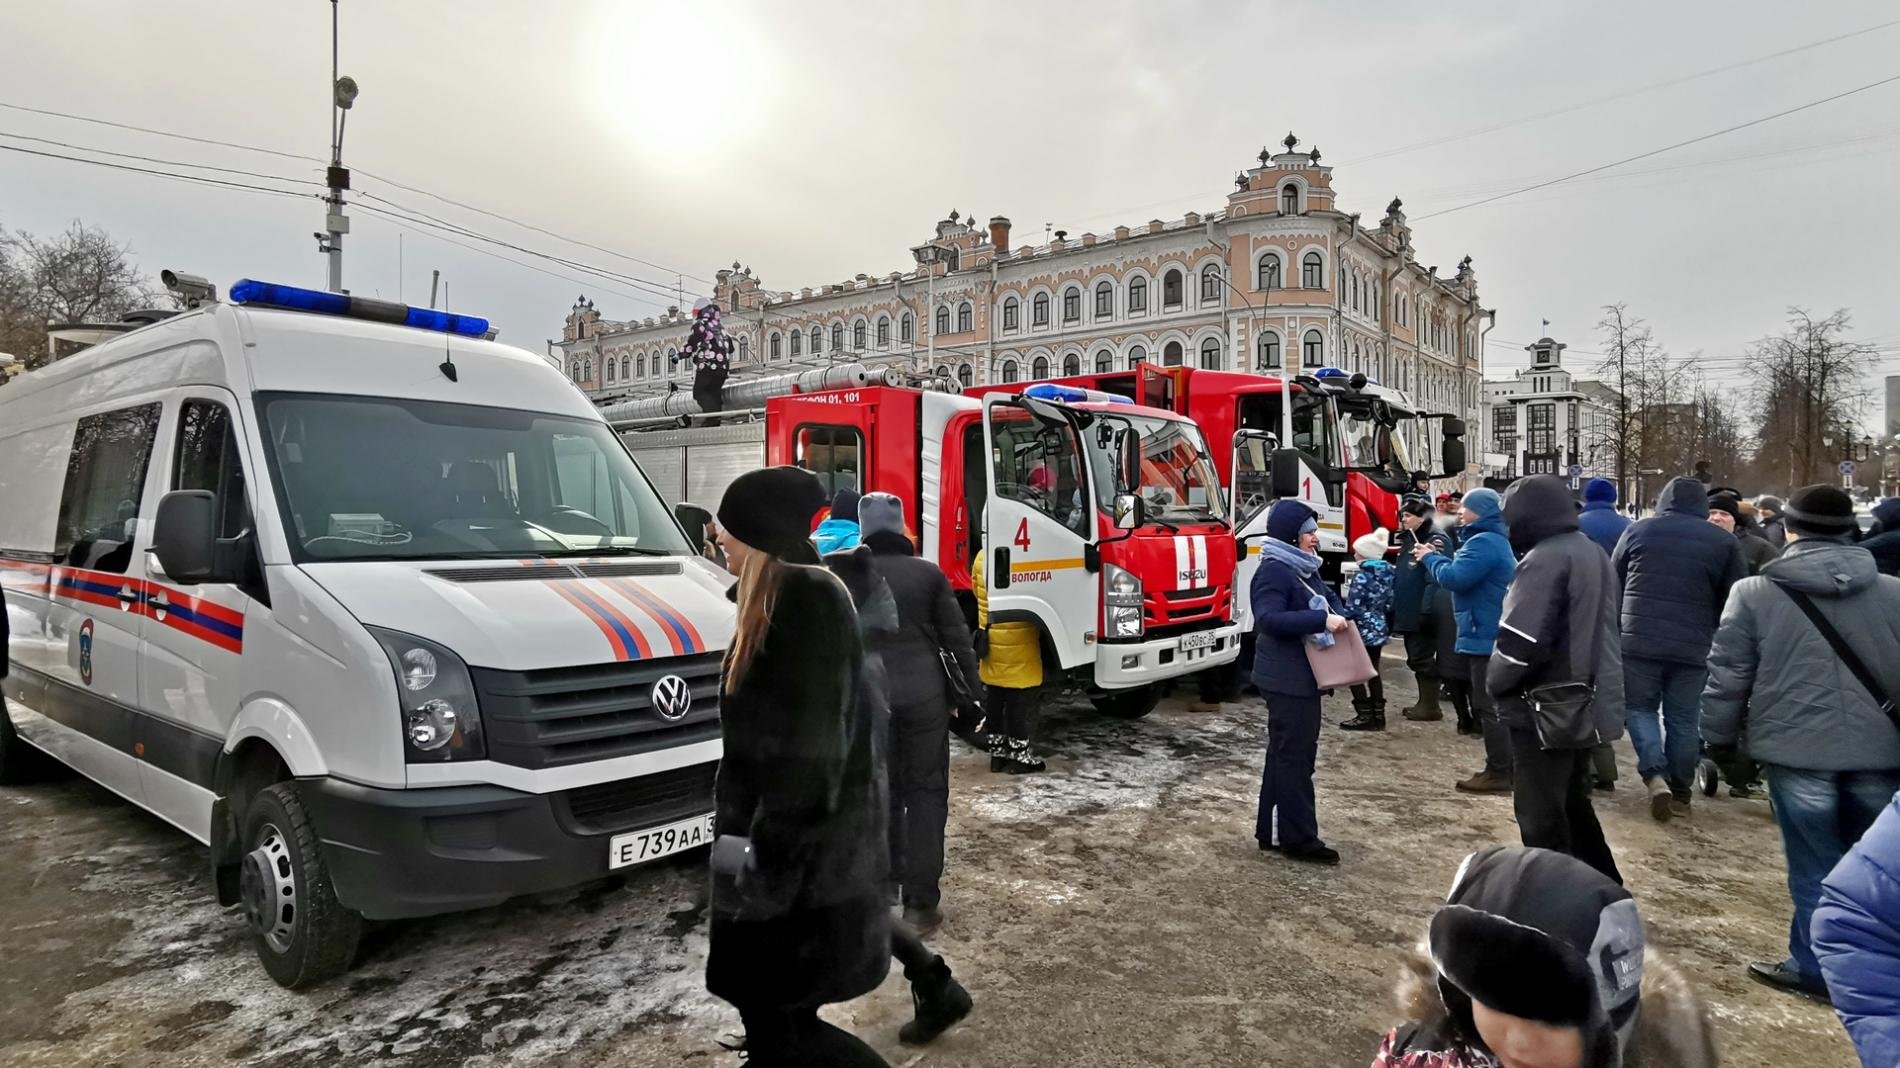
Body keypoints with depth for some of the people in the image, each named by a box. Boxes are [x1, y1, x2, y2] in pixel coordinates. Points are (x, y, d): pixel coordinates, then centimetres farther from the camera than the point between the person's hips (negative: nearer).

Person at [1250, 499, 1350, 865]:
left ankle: (1272, 831, 23)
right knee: (1294, 756, -5)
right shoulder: (1273, 572, -17)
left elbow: (1327, 596, 25)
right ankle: (1299, 839, 2)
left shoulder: (1305, 569, 13)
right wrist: (1322, 621, -31)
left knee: (1286, 755, 15)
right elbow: (1269, 618, -29)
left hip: (1304, 675, 11)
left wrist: (1340, 614, 2)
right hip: (1286, 679, -10)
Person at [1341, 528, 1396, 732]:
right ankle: (1378, 715, 16)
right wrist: (1388, 628, 20)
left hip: (1363, 631, -8)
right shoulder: (1387, 574, 7)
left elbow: (1352, 608, -18)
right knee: (1373, 671, 13)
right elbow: (1389, 605, 12)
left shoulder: (1362, 577, -17)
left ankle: (1365, 716, -2)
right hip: (1379, 630, 8)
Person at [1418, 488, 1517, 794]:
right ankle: (1501, 767, 26)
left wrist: (1430, 558, -10)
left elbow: (1455, 578, -25)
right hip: (1488, 634, 11)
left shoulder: (1483, 542, -18)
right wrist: (1438, 557, 7)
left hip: (1485, 637, -11)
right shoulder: (1494, 540, 18)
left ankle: (1499, 773, 1)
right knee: (1489, 704, 17)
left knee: (1489, 705, -5)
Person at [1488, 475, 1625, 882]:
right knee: (1572, 804, 23)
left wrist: (1496, 683, -8)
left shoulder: (1544, 560, -19)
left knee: (1542, 817, 1)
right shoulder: (1593, 553, 12)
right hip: (1587, 705, 10)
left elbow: (1521, 641, -25)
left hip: (1547, 710, -10)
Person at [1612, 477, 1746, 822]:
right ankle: (1680, 791, 18)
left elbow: (1613, 586, 12)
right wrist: (1714, 637, 19)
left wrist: (1617, 631, 23)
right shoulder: (1724, 542, 5)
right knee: (1684, 719, 11)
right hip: (1692, 648, 1)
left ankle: (1655, 775, -7)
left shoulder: (1637, 531, 5)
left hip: (1638, 641, -1)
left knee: (1640, 707, 11)